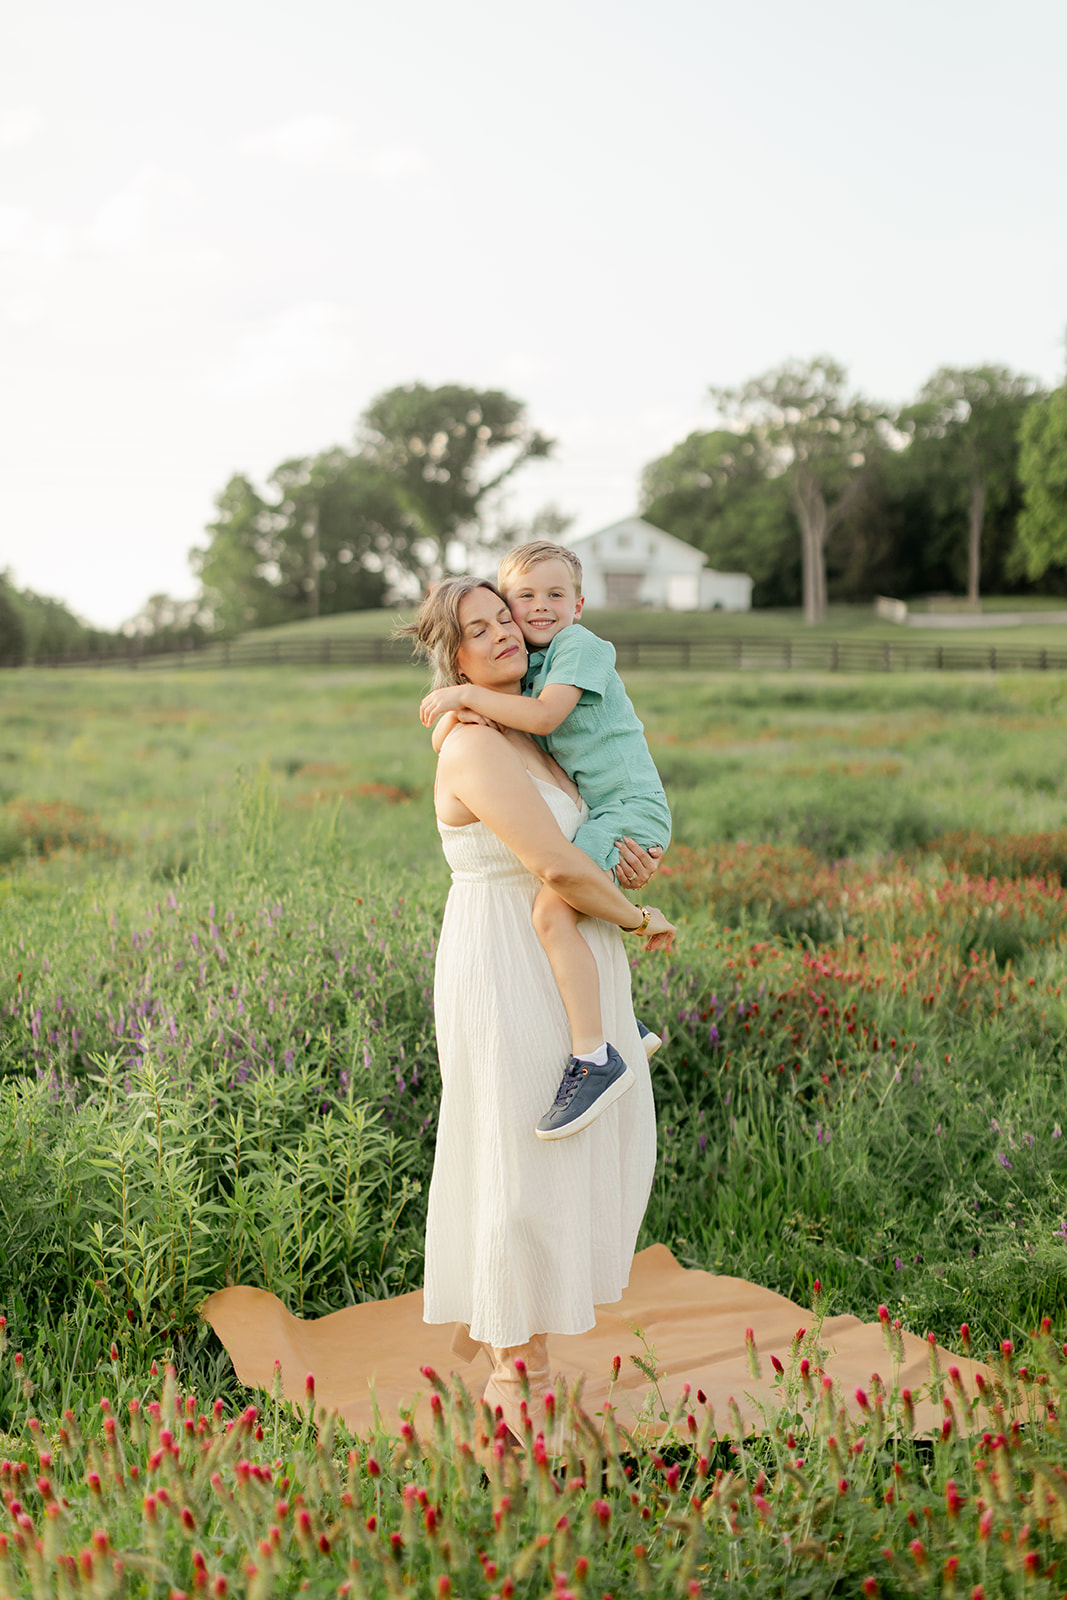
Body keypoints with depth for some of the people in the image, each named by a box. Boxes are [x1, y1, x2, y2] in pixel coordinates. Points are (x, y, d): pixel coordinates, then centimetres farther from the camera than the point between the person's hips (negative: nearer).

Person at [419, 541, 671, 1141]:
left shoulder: (582, 646, -7)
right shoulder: (531, 664, 18)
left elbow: (543, 715, -22)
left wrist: (467, 695, -16)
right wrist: (456, 715, -4)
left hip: (628, 807, -10)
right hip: (597, 813, 10)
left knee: (552, 911, -28)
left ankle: (595, 1058, -28)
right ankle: (618, 1024, 31)